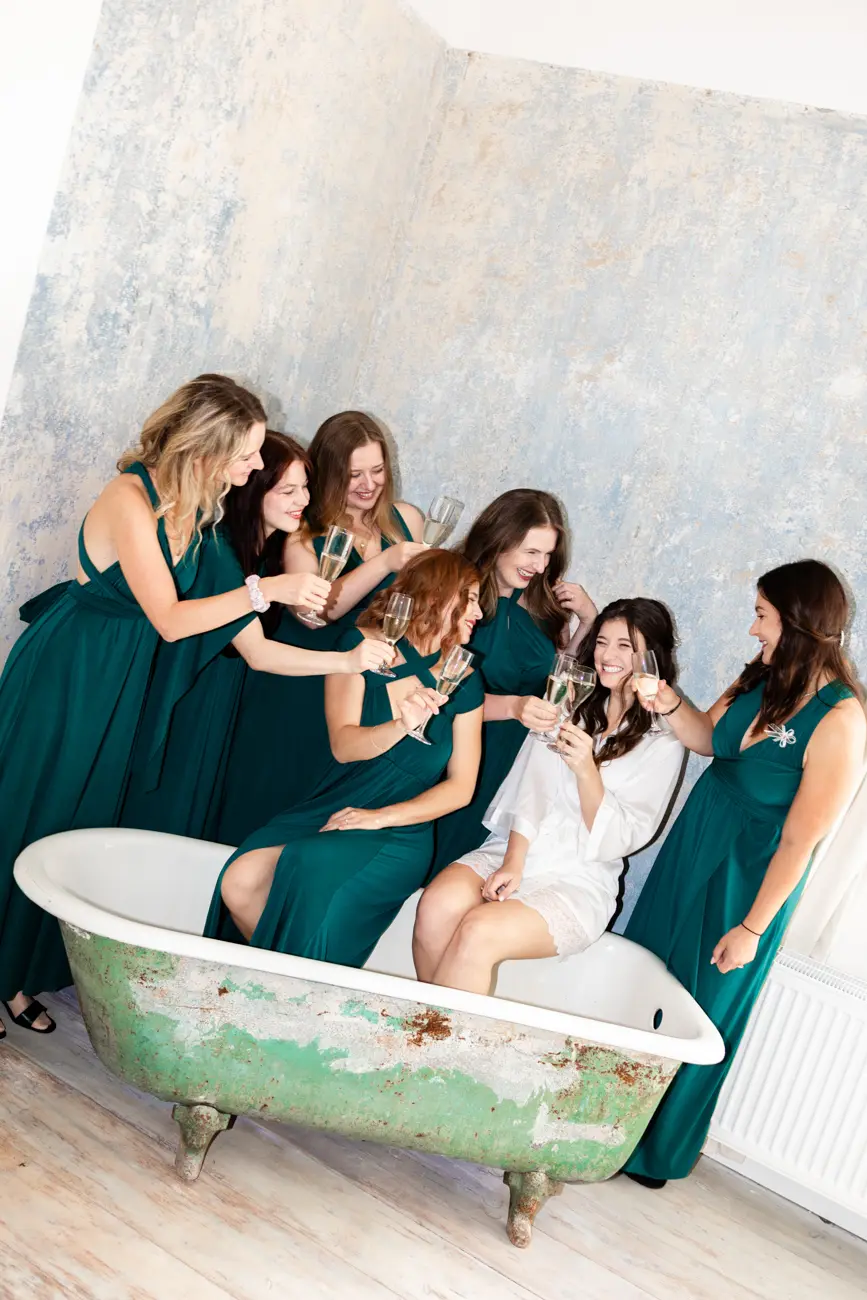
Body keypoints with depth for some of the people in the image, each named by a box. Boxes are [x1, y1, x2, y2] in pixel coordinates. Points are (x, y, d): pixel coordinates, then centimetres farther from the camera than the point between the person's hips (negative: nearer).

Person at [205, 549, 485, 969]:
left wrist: (381, 817, -13)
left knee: (312, 871, -31)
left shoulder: (463, 682, 1)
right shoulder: (364, 645, -1)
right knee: (239, 881, -22)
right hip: (334, 808, 2)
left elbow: (460, 787, -1)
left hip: (399, 834, -1)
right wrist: (402, 726, -30)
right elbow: (343, 744, -11)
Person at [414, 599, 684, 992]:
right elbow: (529, 789, 3)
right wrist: (513, 861, -12)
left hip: (577, 882, -3)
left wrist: (586, 770, -23)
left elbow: (618, 840, -7)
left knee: (478, 932, -31)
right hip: (510, 851, 4)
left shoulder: (664, 744, 0)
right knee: (437, 905, -28)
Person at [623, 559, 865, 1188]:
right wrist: (669, 701, -13)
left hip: (747, 874, -7)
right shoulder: (764, 677, -6)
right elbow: (710, 737, 7)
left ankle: (654, 1152, 35)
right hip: (693, 843, 7)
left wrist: (752, 927, -17)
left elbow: (799, 841, -23)